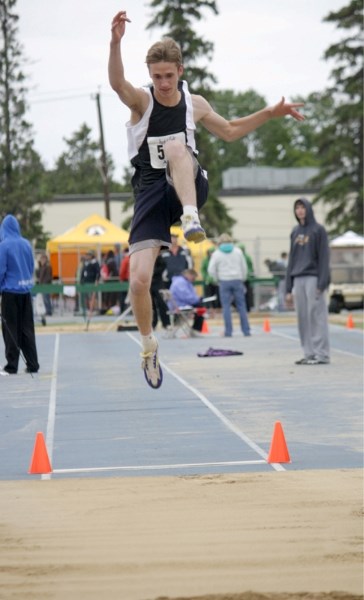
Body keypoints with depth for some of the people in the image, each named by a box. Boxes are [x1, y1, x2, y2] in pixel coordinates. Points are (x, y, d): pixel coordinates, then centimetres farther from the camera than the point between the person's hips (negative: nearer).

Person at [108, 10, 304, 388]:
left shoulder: (194, 104, 7)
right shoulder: (141, 100, -4)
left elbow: (229, 131, 26)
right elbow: (117, 83, -29)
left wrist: (270, 113, 17)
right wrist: (116, 41, -47)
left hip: (188, 188, 1)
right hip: (151, 193, 0)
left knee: (176, 147, -33)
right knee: (139, 280, -12)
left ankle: (191, 217, -48)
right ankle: (148, 344, 13)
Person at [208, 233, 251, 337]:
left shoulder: (216, 253, -1)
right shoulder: (238, 251, 5)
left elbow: (211, 270, -5)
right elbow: (244, 267, 7)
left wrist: (217, 279, 8)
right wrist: (242, 279, 18)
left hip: (224, 282, -1)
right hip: (237, 280, 2)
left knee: (226, 306, 1)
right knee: (241, 306, 5)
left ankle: (228, 331, -3)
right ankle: (246, 330, 4)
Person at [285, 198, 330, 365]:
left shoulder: (318, 230, -1)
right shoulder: (295, 232, 16)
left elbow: (324, 257, -6)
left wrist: (322, 283, -15)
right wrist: (288, 288, 12)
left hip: (313, 278, -6)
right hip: (298, 280, 6)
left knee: (317, 316, -8)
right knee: (303, 318, 4)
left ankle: (322, 354, -7)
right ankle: (309, 354, 8)